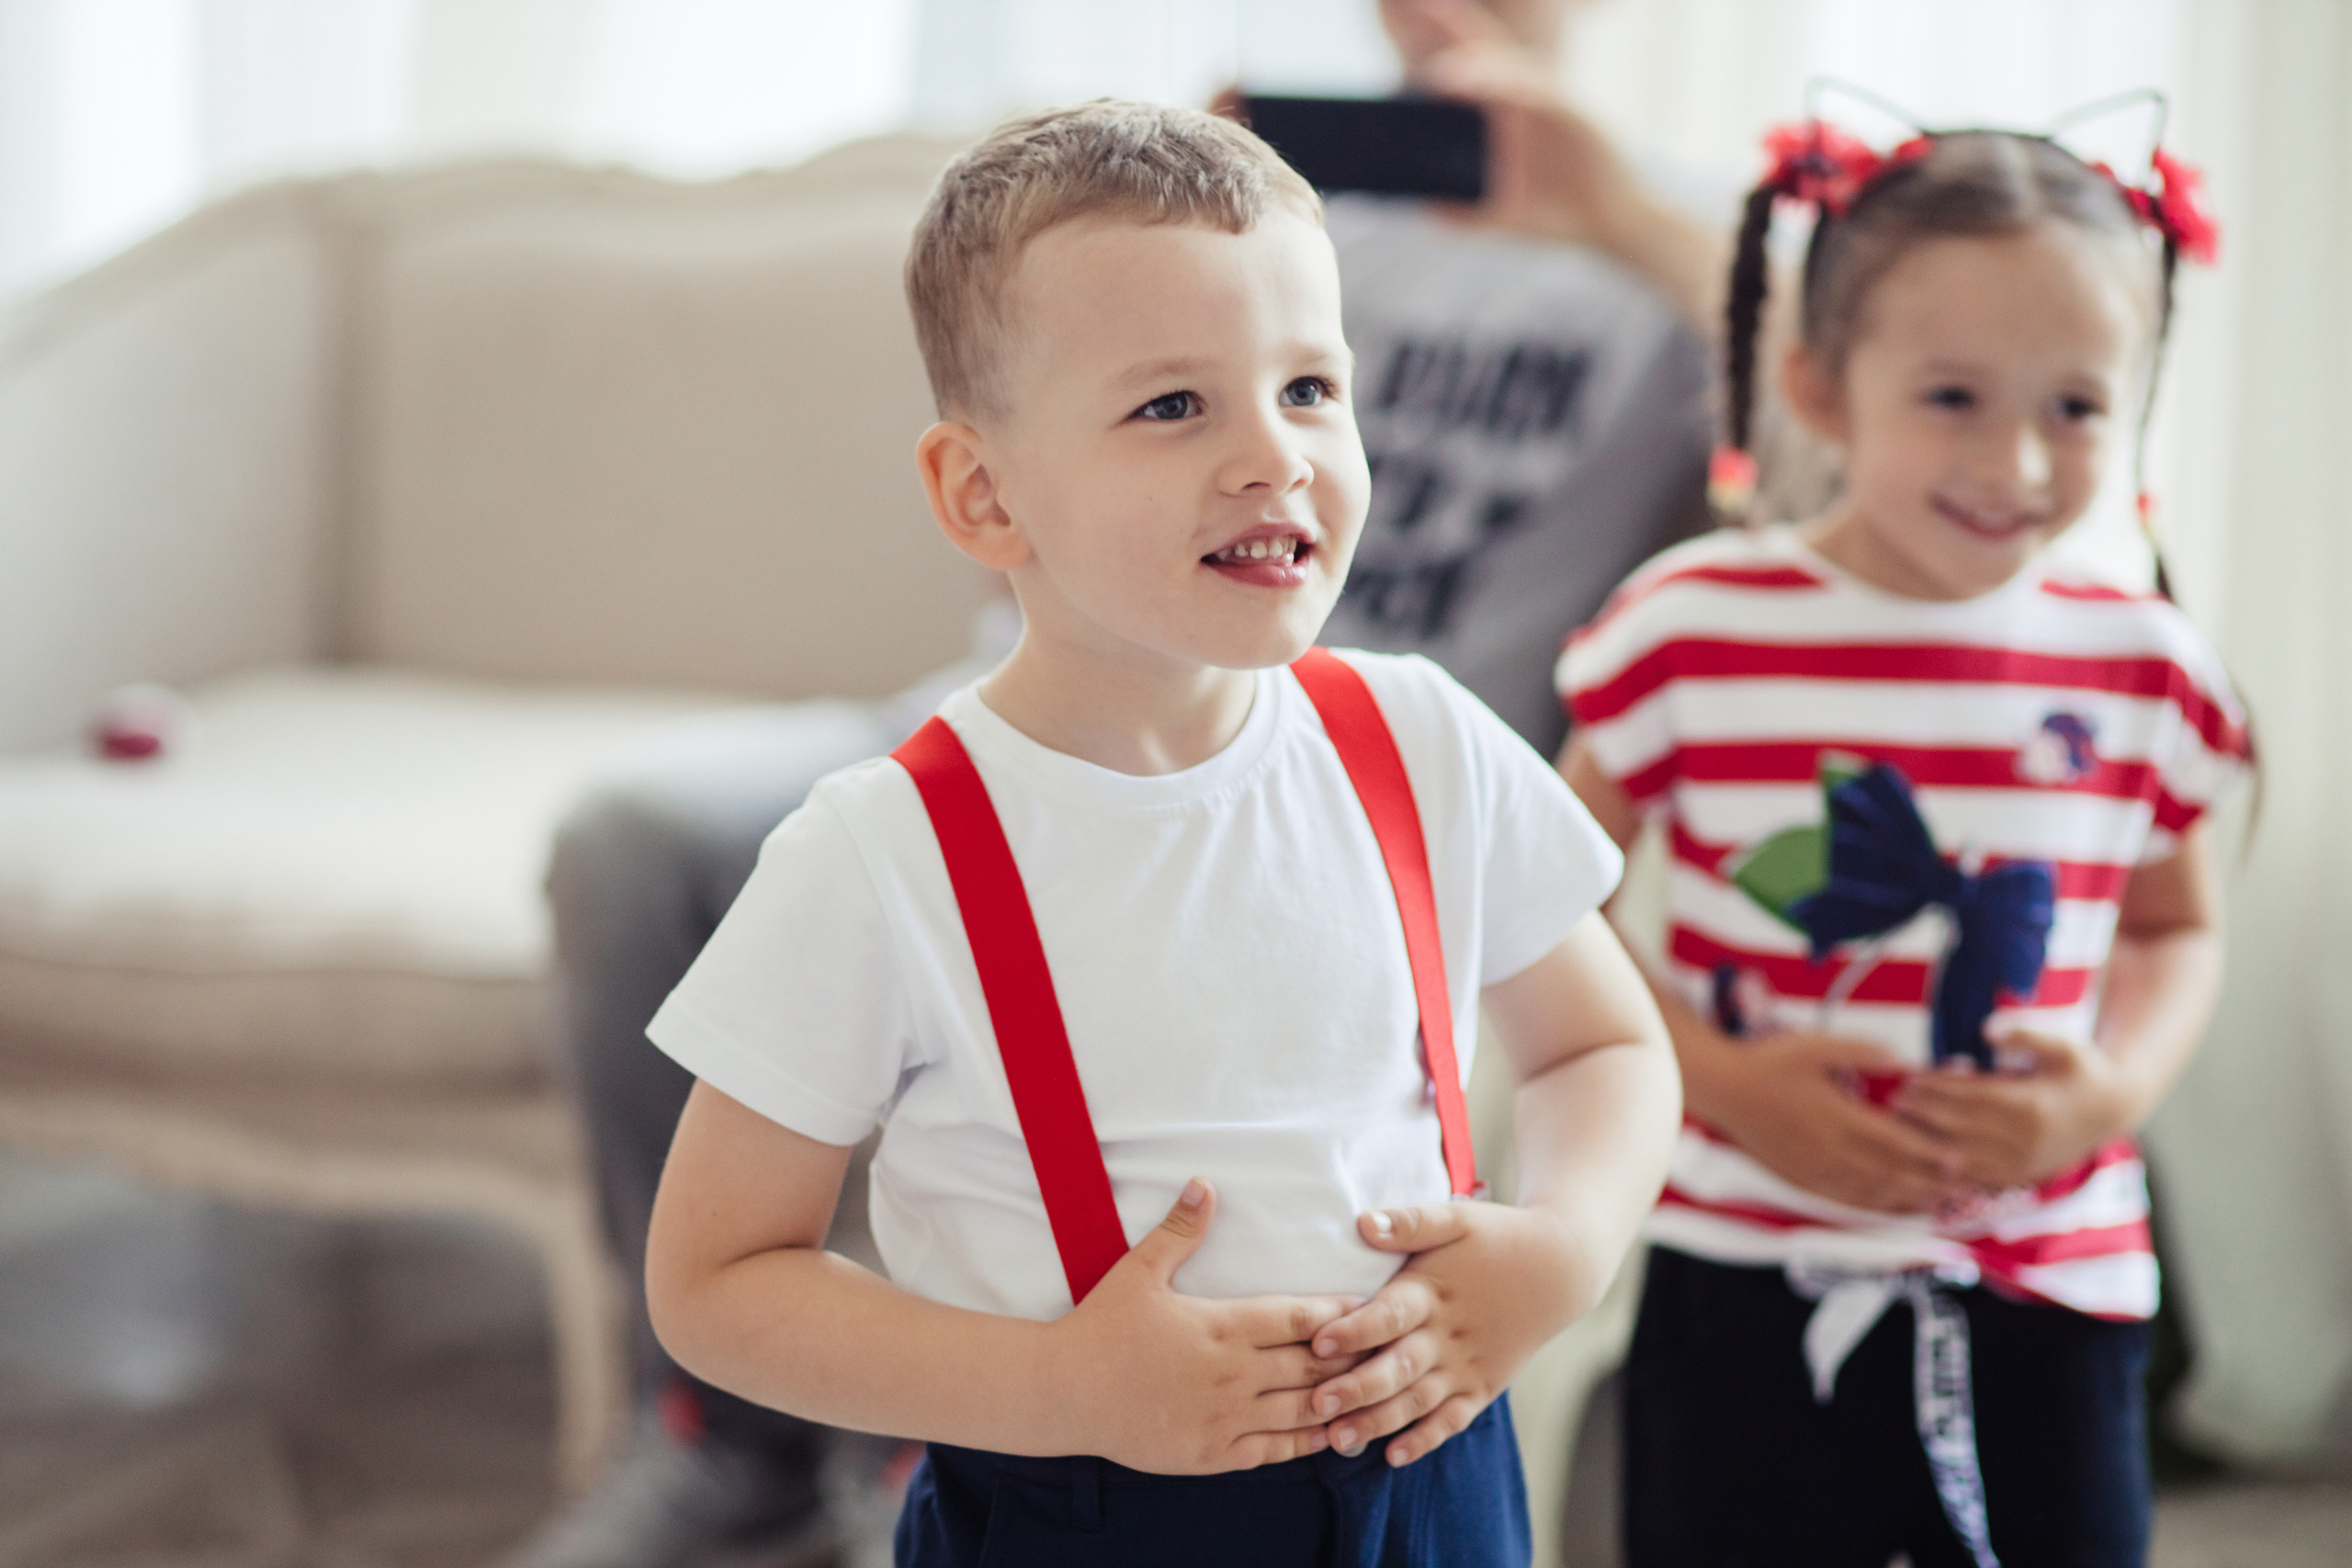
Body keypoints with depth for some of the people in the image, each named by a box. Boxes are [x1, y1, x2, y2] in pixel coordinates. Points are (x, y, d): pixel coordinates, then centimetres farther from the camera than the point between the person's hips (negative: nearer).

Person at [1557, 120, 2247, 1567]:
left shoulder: (2145, 669, 2)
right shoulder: (1695, 629, -6)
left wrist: (2116, 1087, -5)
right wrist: (1717, 1078, -13)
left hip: (2053, 1295, 2)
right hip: (1750, 1285, -2)